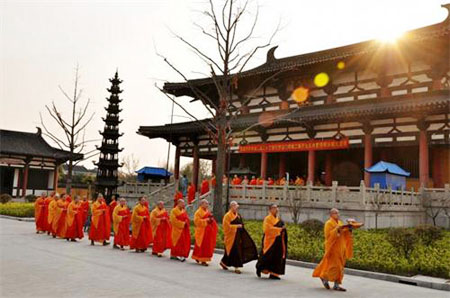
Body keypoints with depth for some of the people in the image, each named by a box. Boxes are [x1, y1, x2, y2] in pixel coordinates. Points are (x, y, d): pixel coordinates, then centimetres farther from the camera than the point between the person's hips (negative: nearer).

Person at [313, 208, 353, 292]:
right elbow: (328, 235, -19)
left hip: (340, 248, 7)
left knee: (339, 266, 5)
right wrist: (337, 229, -26)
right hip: (333, 247, -7)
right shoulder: (328, 223, -9)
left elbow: (344, 234, 13)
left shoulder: (340, 223, 13)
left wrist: (348, 229, -5)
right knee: (334, 265, -8)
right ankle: (324, 277, 14)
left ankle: (336, 285, 8)